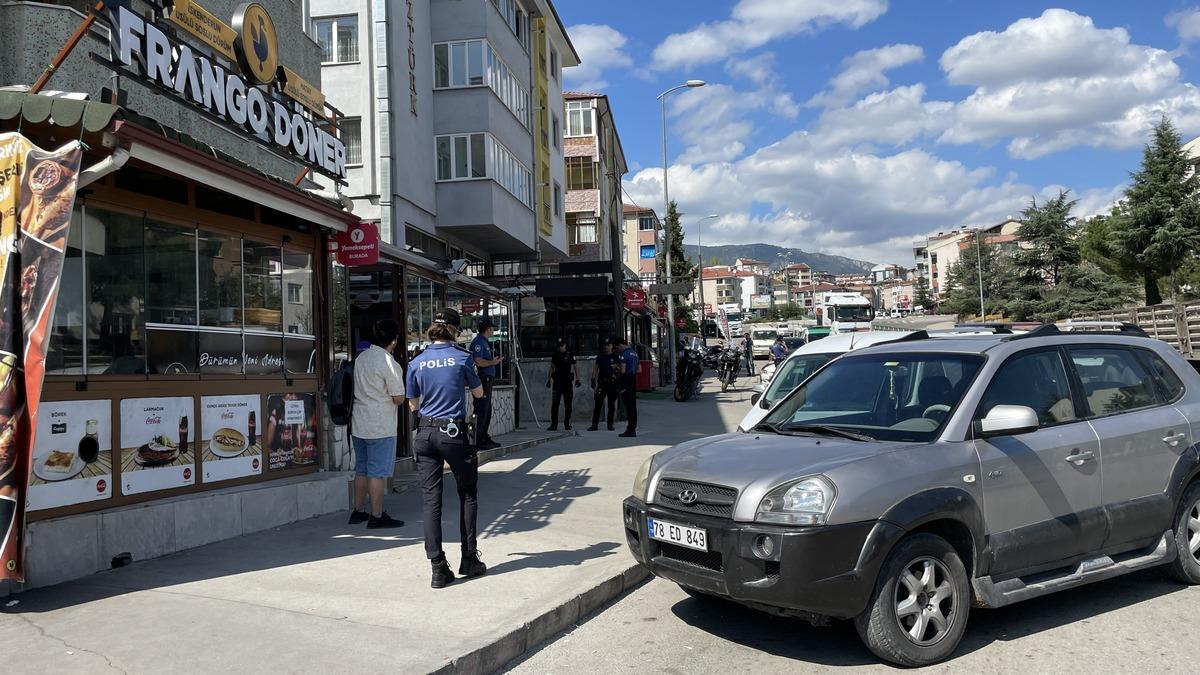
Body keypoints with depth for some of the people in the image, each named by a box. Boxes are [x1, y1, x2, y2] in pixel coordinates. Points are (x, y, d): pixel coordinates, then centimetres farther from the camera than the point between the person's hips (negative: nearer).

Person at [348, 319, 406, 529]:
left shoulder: (360, 358, 7)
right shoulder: (389, 364, -16)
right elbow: (399, 398, -13)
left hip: (358, 425, 8)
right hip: (381, 427, -8)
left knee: (361, 469, 17)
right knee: (378, 472, 0)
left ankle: (358, 511, 25)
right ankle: (377, 516, 5)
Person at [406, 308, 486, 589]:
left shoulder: (416, 363, 2)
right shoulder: (462, 357, -5)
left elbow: (413, 405, 11)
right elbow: (479, 393, 8)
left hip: (425, 434, 3)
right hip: (454, 432, -2)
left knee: (430, 498, 4)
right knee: (468, 494, 14)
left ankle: (438, 569, 3)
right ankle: (469, 559, 18)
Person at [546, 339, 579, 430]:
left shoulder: (570, 355, 1)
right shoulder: (555, 356, 8)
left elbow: (575, 367, 3)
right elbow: (552, 368, 16)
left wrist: (577, 379, -5)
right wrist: (549, 379, 10)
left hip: (567, 382, -1)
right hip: (557, 382, 1)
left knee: (568, 405, 4)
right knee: (554, 404, -5)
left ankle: (567, 424, 14)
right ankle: (554, 424, -3)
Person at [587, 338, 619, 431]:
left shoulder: (615, 357, 7)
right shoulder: (600, 357, 11)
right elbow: (595, 369, 11)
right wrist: (593, 380, 3)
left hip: (612, 383, 0)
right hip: (601, 382, 0)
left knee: (611, 405, 5)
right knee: (598, 403, -8)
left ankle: (610, 424, 13)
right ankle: (594, 424, -8)